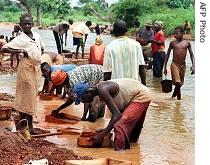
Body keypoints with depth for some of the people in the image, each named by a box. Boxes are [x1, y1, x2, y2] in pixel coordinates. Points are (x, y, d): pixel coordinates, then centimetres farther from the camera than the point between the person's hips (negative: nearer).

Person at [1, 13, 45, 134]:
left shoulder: (37, 36, 9)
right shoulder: (20, 39, -9)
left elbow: (42, 48, 26)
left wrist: (38, 58, 9)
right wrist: (20, 51, -19)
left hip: (36, 67, 7)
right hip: (26, 67, -7)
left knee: (32, 96, 10)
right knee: (27, 96, -4)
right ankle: (29, 126, -1)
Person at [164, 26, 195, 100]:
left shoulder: (187, 43, 1)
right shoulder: (172, 43, 0)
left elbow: (191, 55, 6)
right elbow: (167, 55, 6)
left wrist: (193, 65, -7)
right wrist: (165, 67, 3)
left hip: (183, 65, 2)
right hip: (174, 65, -2)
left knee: (180, 83, 13)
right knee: (177, 83, -16)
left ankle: (175, 93, 40)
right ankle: (179, 98, -3)